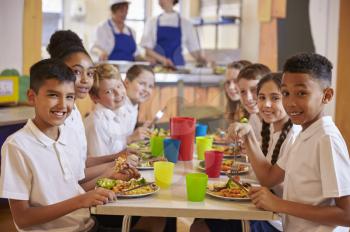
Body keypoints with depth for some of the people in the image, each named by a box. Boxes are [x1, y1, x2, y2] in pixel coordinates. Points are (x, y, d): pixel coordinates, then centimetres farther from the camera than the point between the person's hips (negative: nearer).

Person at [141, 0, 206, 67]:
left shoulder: (185, 24, 3)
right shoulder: (152, 23, 4)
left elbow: (194, 49, 4)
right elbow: (147, 50, -2)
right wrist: (163, 59, -18)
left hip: (178, 66, 0)